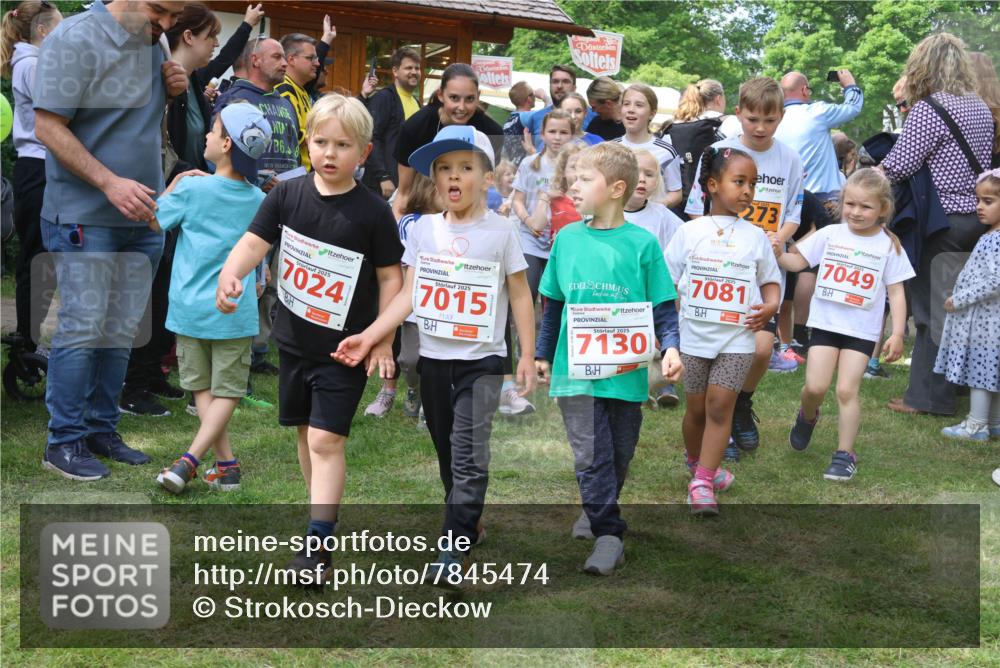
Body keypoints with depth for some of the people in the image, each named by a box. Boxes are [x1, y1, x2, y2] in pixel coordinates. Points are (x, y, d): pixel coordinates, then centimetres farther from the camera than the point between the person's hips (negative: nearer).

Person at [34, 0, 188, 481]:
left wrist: (171, 91, 2)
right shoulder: (76, 40, -13)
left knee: (121, 331, 10)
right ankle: (64, 441, 5)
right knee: (83, 328, -5)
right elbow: (48, 127, -16)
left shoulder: (153, 44, 11)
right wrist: (111, 183, -23)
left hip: (142, 214, 7)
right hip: (85, 216, -7)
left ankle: (102, 430, 21)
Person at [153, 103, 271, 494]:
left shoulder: (192, 190, -10)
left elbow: (155, 222, 3)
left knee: (201, 387, 11)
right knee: (227, 391, 7)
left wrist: (176, 183, 14)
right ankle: (189, 462, -7)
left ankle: (227, 465, 4)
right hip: (235, 311, 1)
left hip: (191, 308, -1)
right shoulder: (258, 200, 1)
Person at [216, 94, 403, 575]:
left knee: (325, 440, -10)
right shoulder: (287, 195, -2)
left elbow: (391, 277, -5)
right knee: (305, 433, 17)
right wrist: (230, 274, -27)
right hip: (293, 339, 5)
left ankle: (317, 543, -7)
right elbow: (254, 242, -6)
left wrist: (383, 340, -7)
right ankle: (325, 511, 35)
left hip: (345, 347, -5)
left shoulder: (373, 212, -10)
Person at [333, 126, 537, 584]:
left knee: (469, 456, -11)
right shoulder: (423, 230, 3)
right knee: (447, 453, 16)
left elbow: (520, 296, 0)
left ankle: (455, 549, -7)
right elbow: (408, 296, 2)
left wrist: (527, 355, -3)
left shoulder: (500, 232, -5)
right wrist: (369, 337, -7)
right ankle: (468, 522, 35)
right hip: (432, 358, 4)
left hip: (481, 360, -4)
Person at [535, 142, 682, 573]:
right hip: (575, 370, 1)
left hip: (626, 371, -1)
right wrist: (544, 355, 18)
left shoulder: (642, 243, -4)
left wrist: (670, 347, -16)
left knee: (619, 453, 12)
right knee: (590, 454, -6)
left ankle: (599, 510, 35)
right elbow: (553, 303, 14)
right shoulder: (567, 239, 5)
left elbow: (663, 305, -1)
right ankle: (608, 534, 1)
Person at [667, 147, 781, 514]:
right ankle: (697, 462, 35)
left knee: (720, 405, -10)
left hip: (737, 338, 0)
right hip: (694, 335, 0)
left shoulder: (756, 236, 5)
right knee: (696, 408, 10)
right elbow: (666, 279, 5)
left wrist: (770, 305, -8)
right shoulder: (690, 232, 1)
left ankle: (702, 481, -9)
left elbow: (770, 280, 12)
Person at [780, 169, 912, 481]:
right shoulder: (830, 234, 2)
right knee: (815, 387, -7)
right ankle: (807, 417, 28)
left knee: (847, 390, -8)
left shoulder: (888, 245, -1)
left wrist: (897, 333, -6)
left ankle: (845, 454, 4)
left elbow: (896, 293, 0)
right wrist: (777, 254, -14)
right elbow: (797, 262, 7)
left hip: (862, 330, -1)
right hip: (825, 323, 1)